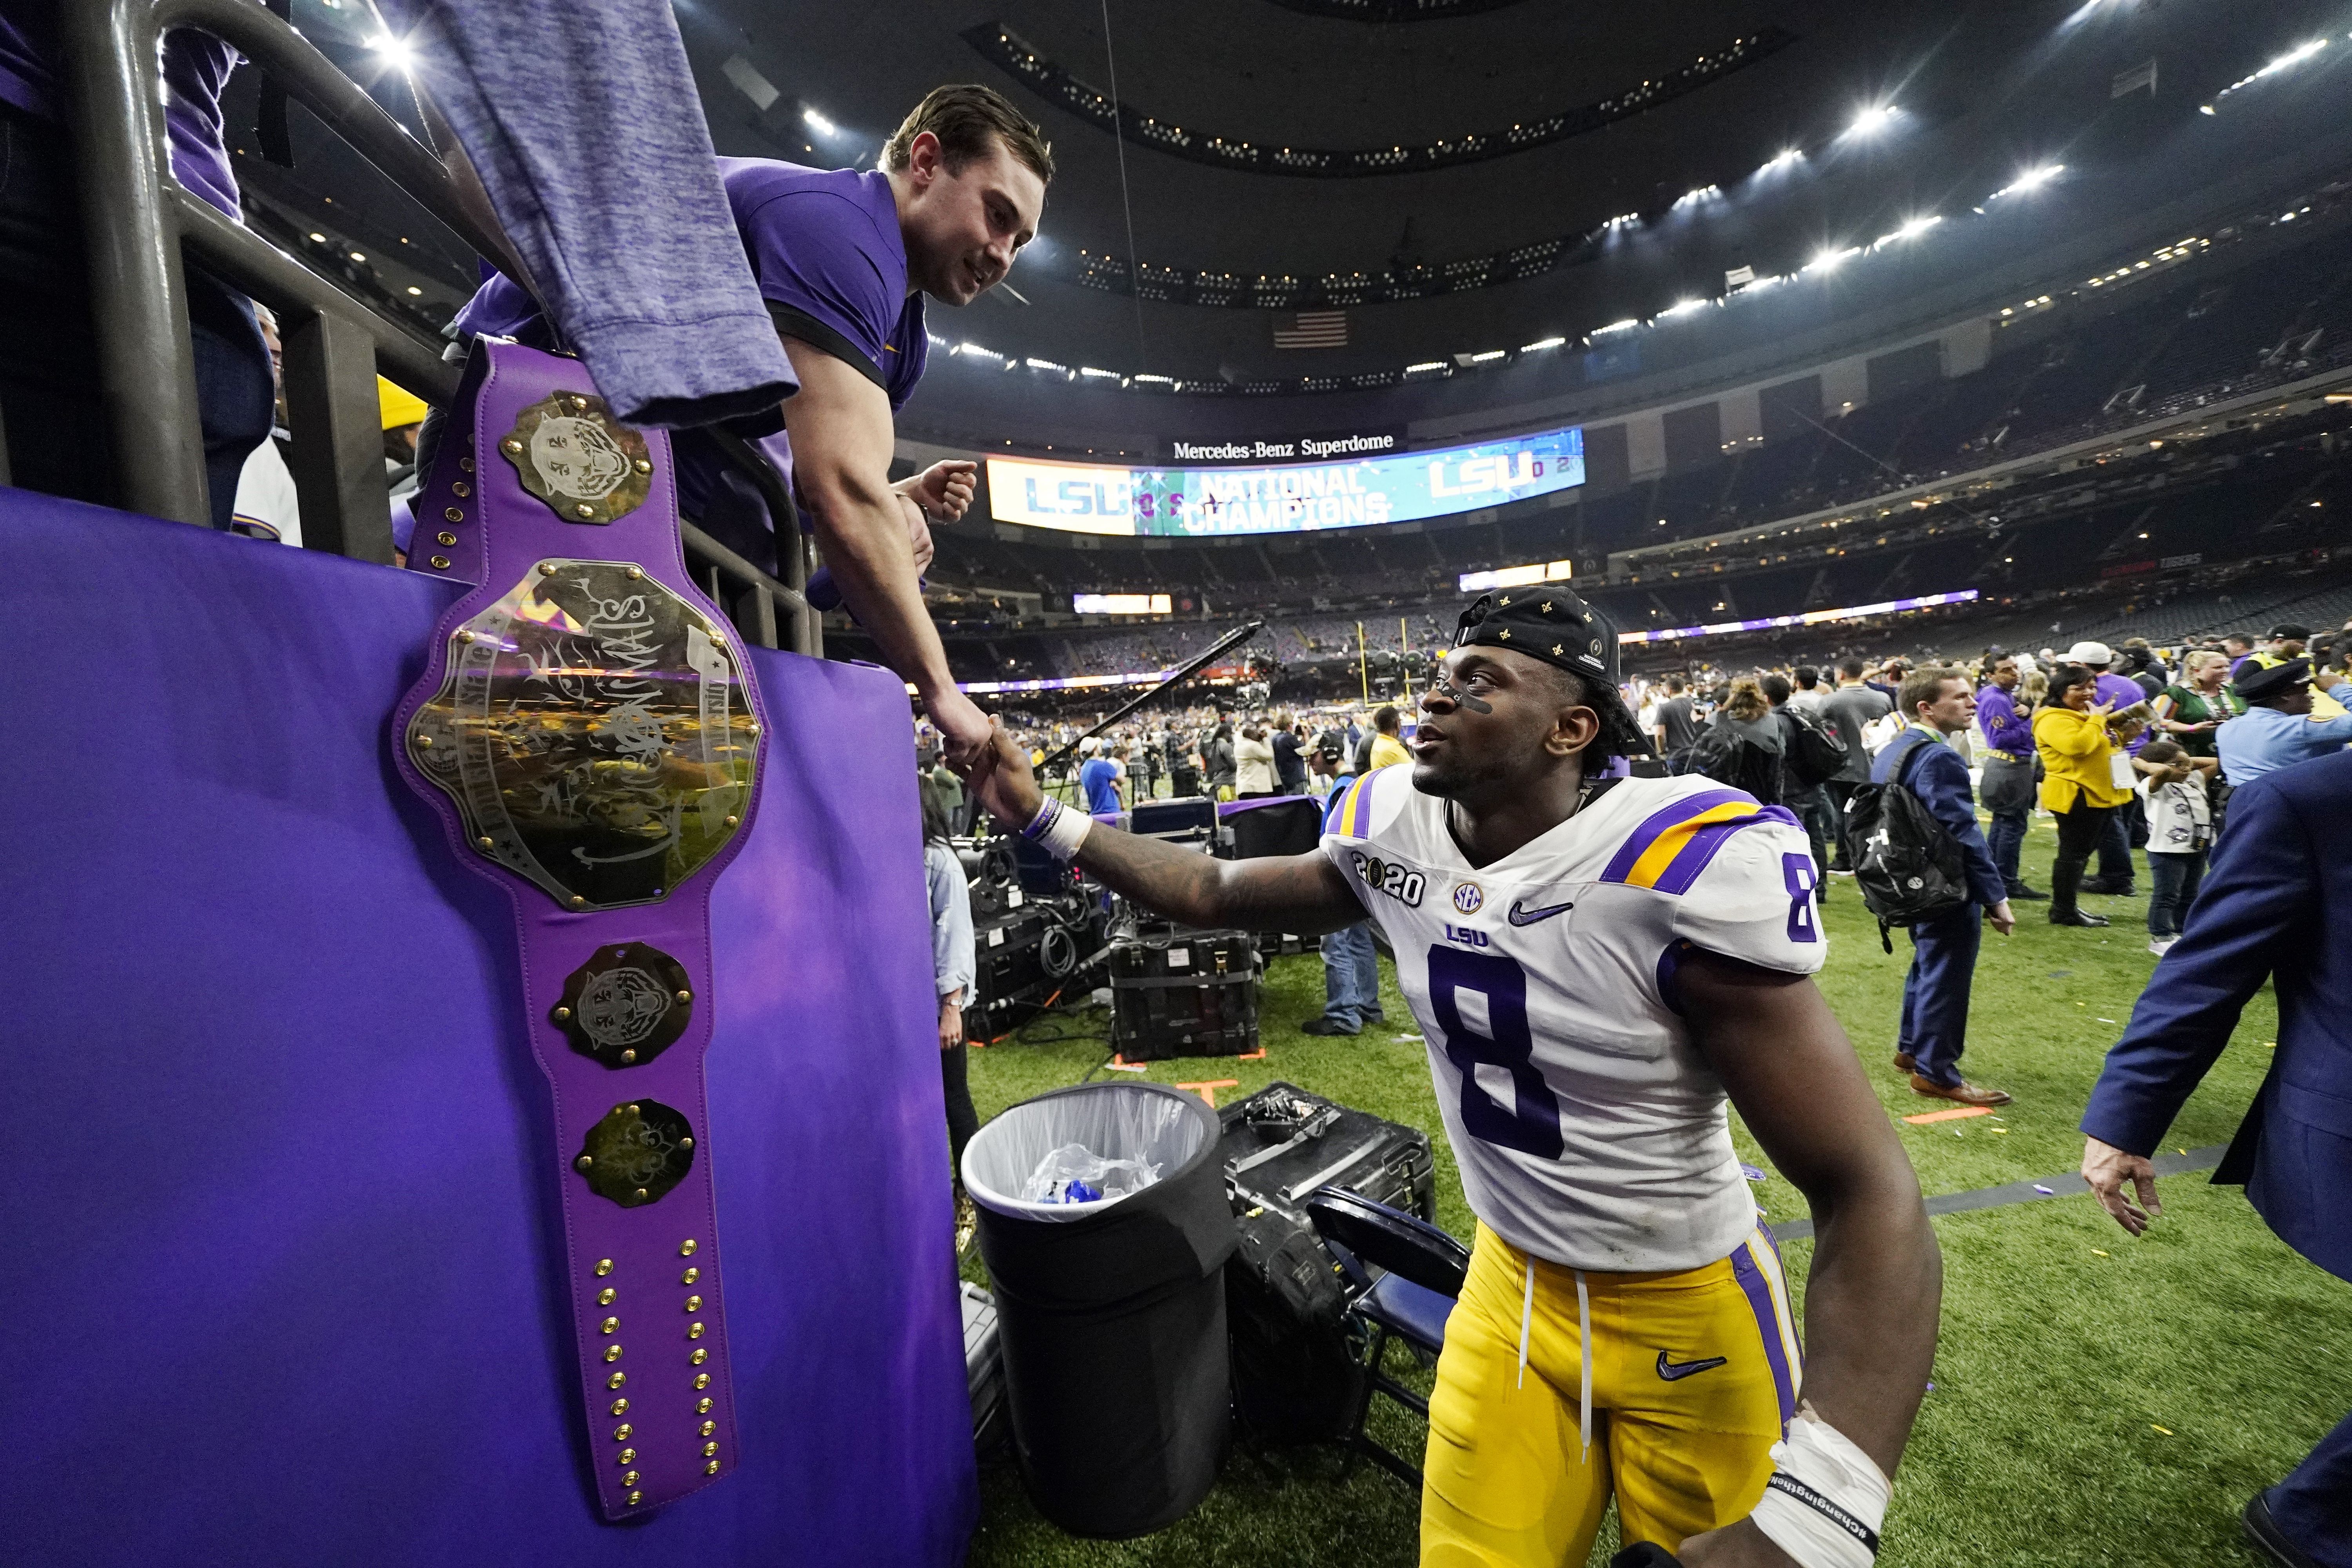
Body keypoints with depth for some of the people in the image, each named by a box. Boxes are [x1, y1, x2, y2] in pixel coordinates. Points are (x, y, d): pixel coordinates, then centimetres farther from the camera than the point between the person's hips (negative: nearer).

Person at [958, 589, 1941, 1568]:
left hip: (1689, 1314, -3)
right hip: (1513, 1281, 4)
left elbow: (1869, 1193, -26)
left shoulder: (1688, 863, -28)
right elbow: (1214, 893, 1)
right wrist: (1042, 818, -2)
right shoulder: (1395, 837, -12)